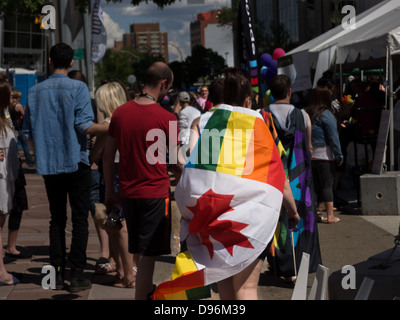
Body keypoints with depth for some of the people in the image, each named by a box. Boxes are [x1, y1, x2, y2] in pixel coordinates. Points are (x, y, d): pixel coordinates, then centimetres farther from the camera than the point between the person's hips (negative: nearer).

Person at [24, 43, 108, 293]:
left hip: (49, 165, 4)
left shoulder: (35, 91, 5)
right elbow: (84, 126, -16)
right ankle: (77, 274, -1)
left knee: (57, 219, 12)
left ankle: (57, 273, 11)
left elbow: (30, 130, 9)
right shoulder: (78, 88, -7)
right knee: (80, 219, 2)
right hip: (75, 161, -4)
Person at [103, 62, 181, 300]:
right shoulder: (166, 118, -12)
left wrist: (110, 191, 16)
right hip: (156, 191, -5)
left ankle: (147, 289, 38)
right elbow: (176, 162, -8)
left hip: (128, 191, 6)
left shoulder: (120, 112, 2)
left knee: (137, 249, 20)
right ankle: (142, 295, 2)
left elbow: (108, 155, 7)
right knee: (149, 253, 2)